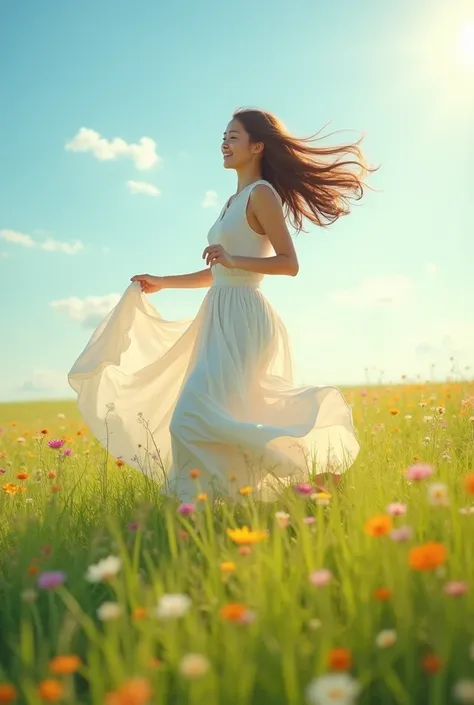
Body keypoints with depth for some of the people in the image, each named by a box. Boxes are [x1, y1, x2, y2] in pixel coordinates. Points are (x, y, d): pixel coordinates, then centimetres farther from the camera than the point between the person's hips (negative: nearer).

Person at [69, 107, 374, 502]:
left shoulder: (261, 194, -7)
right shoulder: (236, 201, 19)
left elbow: (290, 264, -15)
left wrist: (233, 260, -24)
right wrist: (162, 283, 24)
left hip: (240, 318, -9)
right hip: (221, 317, 10)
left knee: (198, 414, -17)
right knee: (223, 412, 10)